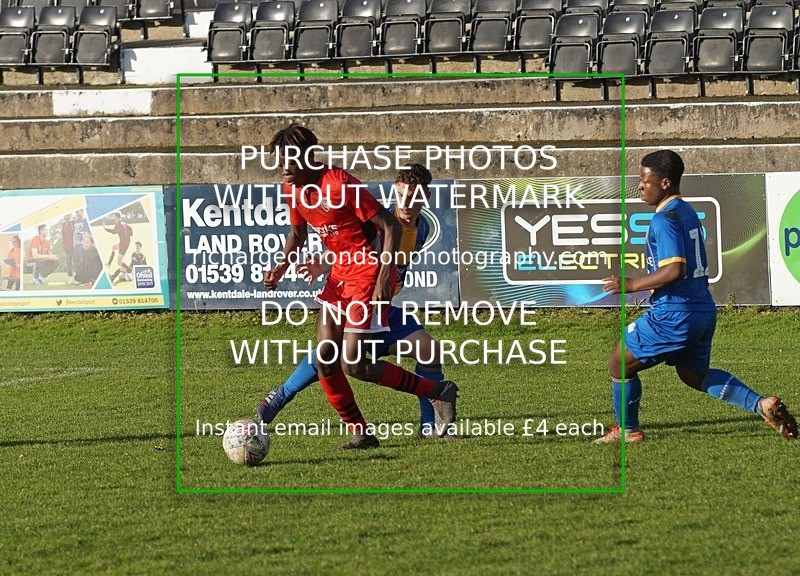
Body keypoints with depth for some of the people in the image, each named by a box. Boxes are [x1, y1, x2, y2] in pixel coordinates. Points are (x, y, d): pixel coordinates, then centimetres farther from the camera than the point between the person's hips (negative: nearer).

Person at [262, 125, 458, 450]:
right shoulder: (293, 188, 2)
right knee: (324, 360, 1)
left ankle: (438, 392, 1)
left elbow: (390, 227, -19)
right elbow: (298, 233, 21)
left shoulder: (341, 185, -22)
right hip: (340, 273, 8)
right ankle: (361, 435, 12)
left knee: (352, 365, -12)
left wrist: (384, 278, -24)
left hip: (369, 271, -8)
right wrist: (282, 266, 2)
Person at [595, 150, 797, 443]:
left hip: (674, 315, -9)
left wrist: (632, 285, -18)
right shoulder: (688, 211, 13)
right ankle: (762, 404, 9)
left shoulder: (665, 219, -17)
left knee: (619, 364, 8)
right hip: (703, 310, 9)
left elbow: (674, 269, -26)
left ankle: (628, 430, 18)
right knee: (695, 375, 24)